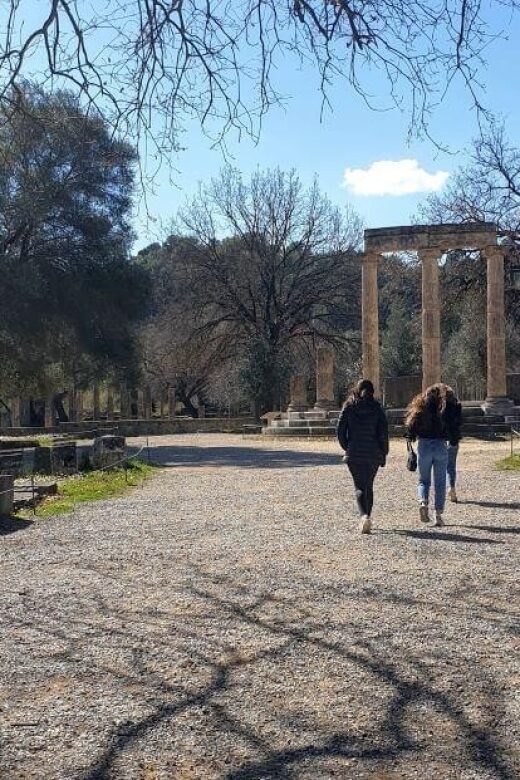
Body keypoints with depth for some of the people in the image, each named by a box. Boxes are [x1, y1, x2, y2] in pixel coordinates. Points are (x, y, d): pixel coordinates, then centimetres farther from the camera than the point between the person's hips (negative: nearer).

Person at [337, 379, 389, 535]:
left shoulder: (349, 407, -1)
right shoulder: (376, 408, -2)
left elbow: (340, 430, -1)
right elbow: (383, 432, -4)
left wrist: (347, 448, 14)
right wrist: (384, 453, 5)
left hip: (354, 454, -1)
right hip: (373, 453, 1)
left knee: (360, 487, 1)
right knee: (369, 486, 18)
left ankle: (364, 516, -22)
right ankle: (367, 516, 20)